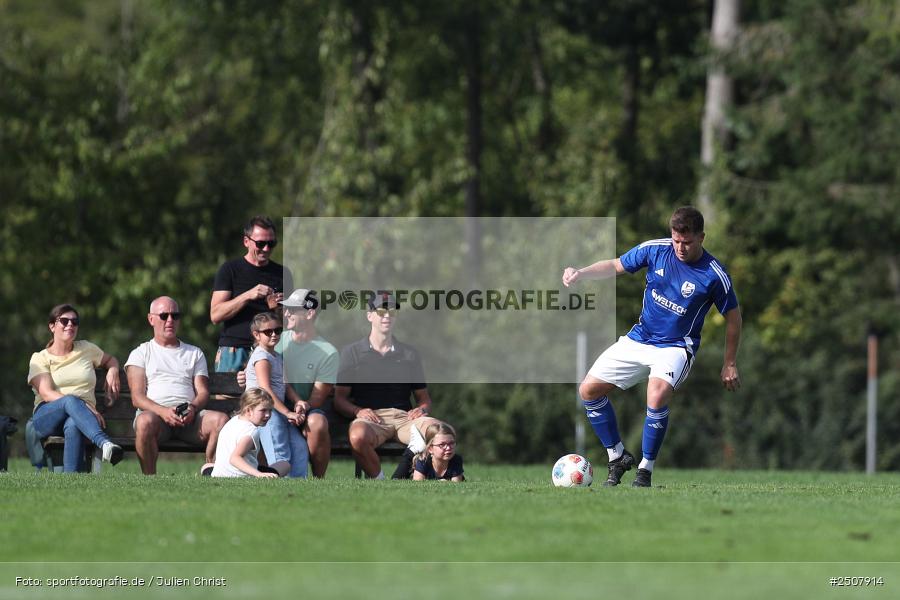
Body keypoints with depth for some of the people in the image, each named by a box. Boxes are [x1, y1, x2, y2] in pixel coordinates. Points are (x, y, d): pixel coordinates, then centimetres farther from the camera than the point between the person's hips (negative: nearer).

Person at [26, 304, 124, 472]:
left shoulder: (86, 349, 22)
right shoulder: (40, 358, 11)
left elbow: (110, 360, 42)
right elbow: (47, 394, -6)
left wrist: (113, 371, 14)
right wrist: (81, 405, -21)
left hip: (82, 414, 1)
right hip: (47, 417, -1)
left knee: (73, 426, -40)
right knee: (70, 401, -39)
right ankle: (104, 443, -60)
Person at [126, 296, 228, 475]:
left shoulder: (194, 353, 28)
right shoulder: (141, 353, 19)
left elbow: (203, 392, 15)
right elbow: (137, 397, 5)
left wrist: (192, 408, -10)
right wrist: (163, 411, -16)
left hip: (189, 416, 2)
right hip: (155, 412, -2)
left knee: (221, 420, -30)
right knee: (145, 421, -40)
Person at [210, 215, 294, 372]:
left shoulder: (282, 273, 14)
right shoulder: (230, 270, 5)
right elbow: (215, 315, -4)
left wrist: (277, 307, -5)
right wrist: (248, 296, -16)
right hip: (234, 350, -2)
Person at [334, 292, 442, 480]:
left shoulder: (409, 354, 23)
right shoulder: (351, 352, 15)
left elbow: (424, 397, 23)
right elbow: (339, 398, 9)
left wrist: (422, 409, -1)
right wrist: (358, 411, -12)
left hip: (403, 416, 2)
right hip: (370, 418, -2)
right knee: (358, 436, -40)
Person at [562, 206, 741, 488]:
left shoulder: (714, 275, -15)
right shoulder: (655, 250, -7)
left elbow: (733, 317, -2)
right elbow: (616, 266, 6)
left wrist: (730, 364, 2)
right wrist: (580, 273, -11)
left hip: (676, 346, -5)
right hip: (638, 339, 5)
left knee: (657, 396, -33)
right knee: (589, 390, -2)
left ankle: (645, 469, -15)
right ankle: (618, 457, 15)